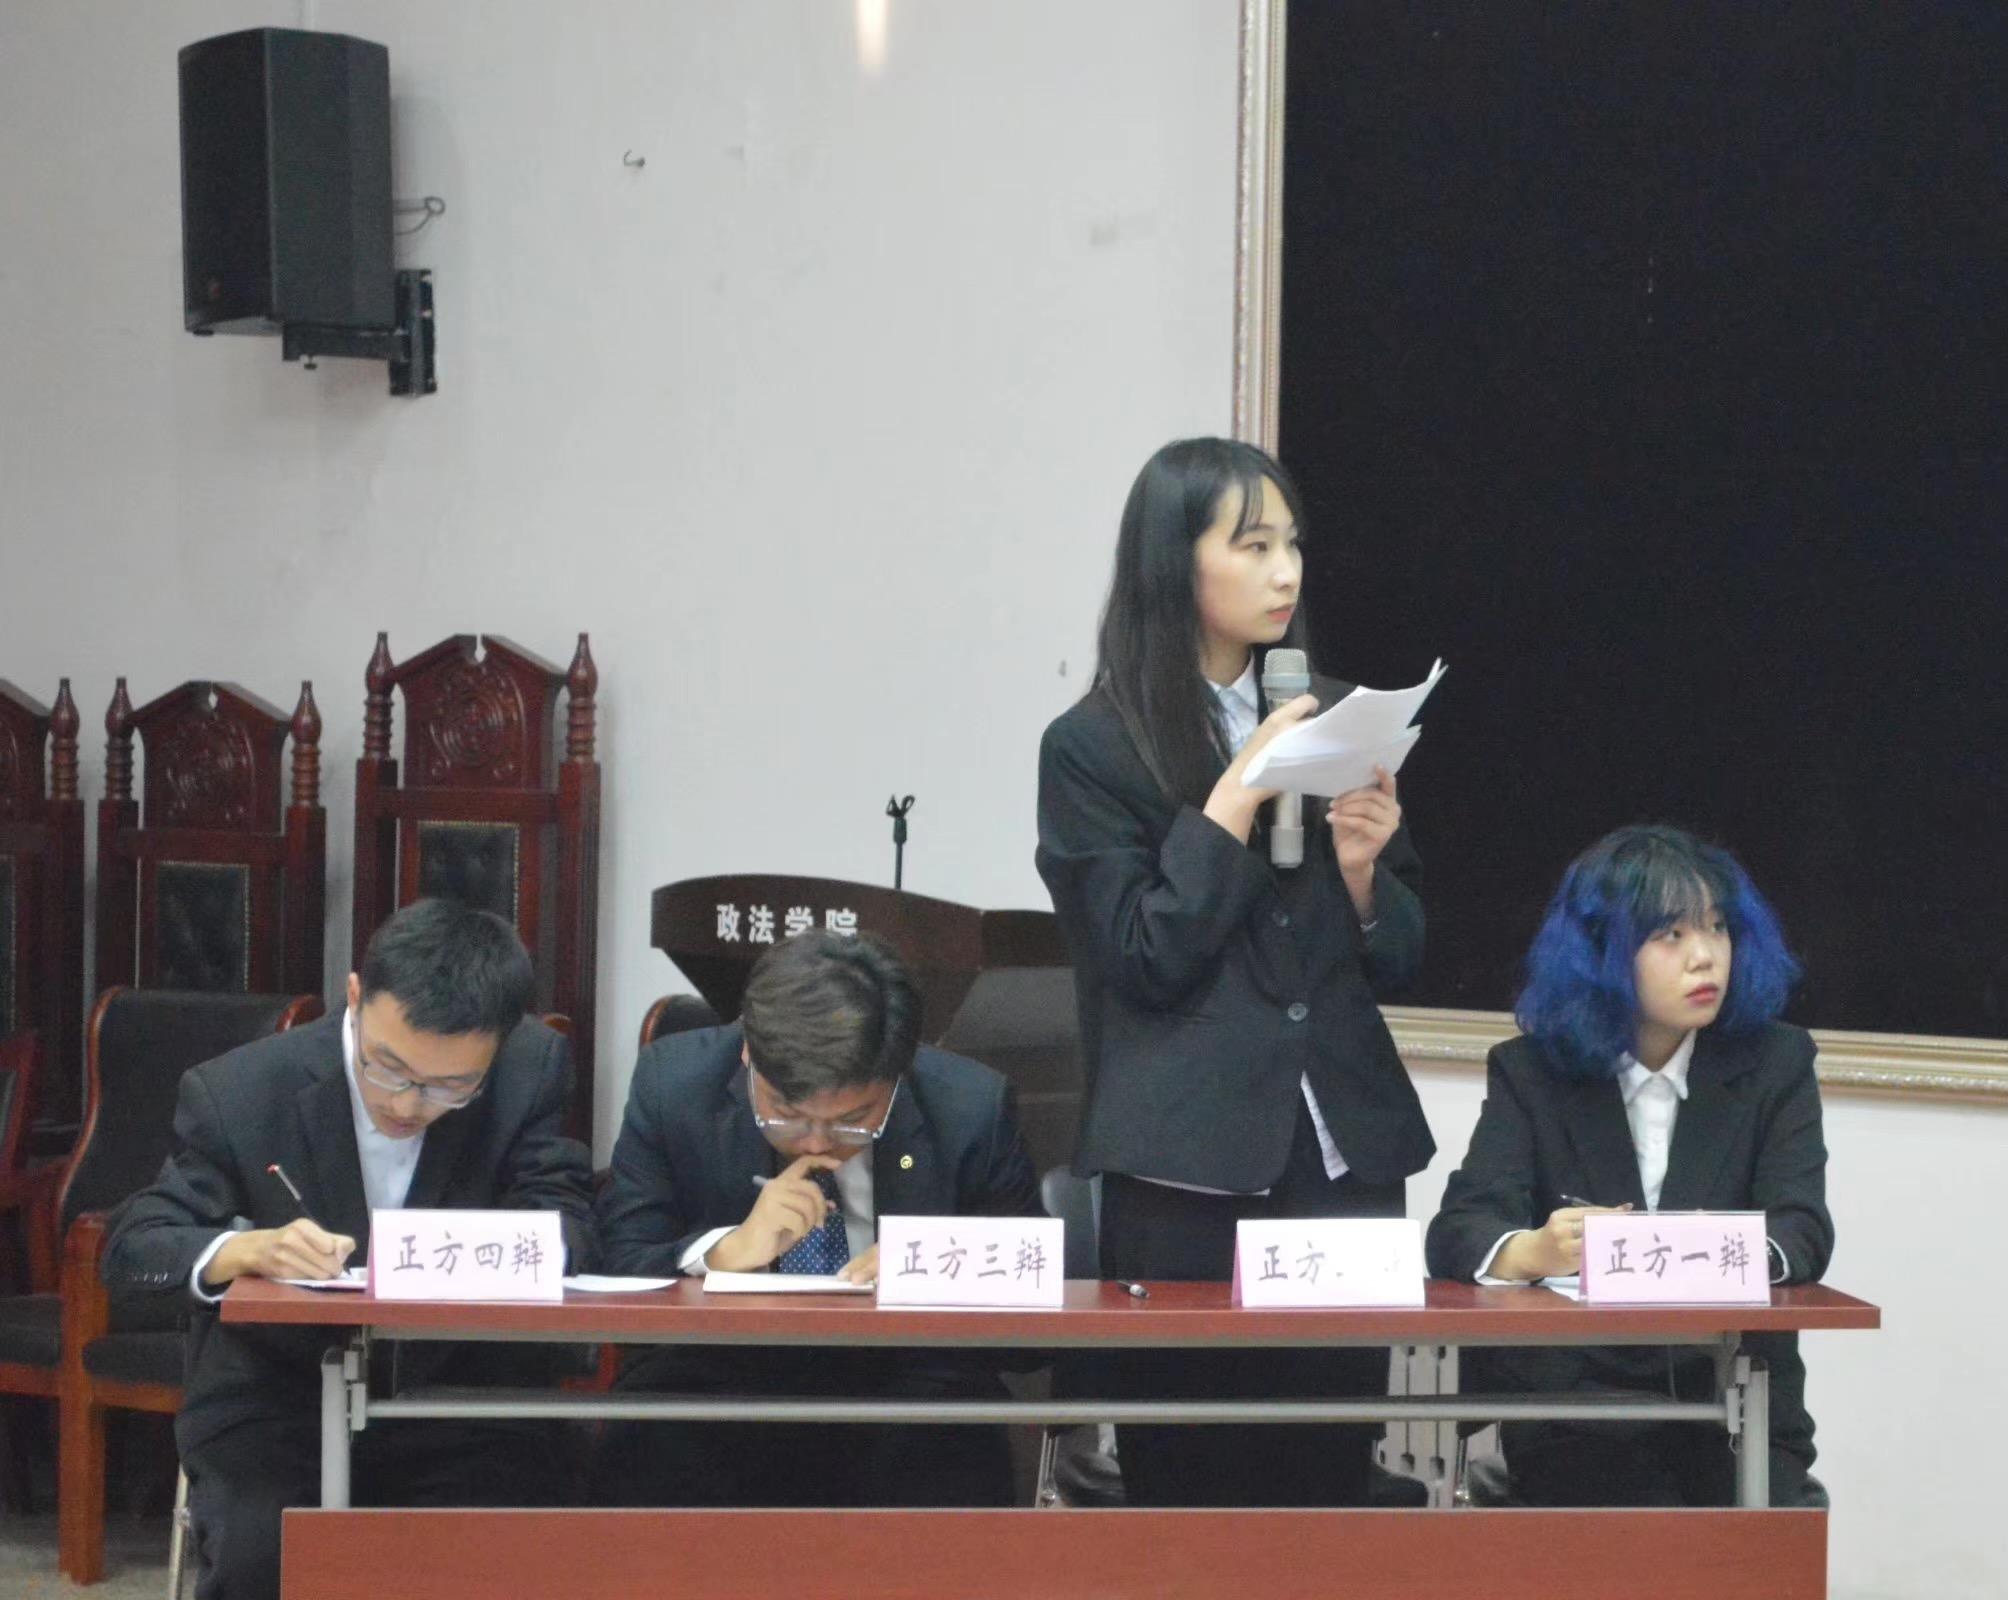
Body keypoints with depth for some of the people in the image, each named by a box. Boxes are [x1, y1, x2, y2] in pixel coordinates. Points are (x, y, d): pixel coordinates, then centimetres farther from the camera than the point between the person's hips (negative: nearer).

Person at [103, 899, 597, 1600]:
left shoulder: (533, 1070, -7)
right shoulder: (239, 1092, -11)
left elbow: (566, 1222, -8)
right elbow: (131, 1246, -8)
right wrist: (248, 1250, -30)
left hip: (466, 1401, 0)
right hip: (276, 1403, 0)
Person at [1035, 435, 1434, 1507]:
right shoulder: (1092, 749, -1)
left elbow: (1398, 963, 14)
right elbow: (1144, 964, -9)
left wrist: (1363, 868, -6)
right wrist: (1235, 797, -12)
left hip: (1348, 1155, 4)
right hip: (1189, 1168, -3)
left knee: (1330, 1476, 4)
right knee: (1186, 1480, 1)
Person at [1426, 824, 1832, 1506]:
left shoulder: (1775, 1063, 7)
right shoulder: (1531, 1072, 5)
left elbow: (1805, 1232, -6)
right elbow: (1457, 1231, -8)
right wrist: (1533, 1253, -33)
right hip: (1570, 1403, -1)